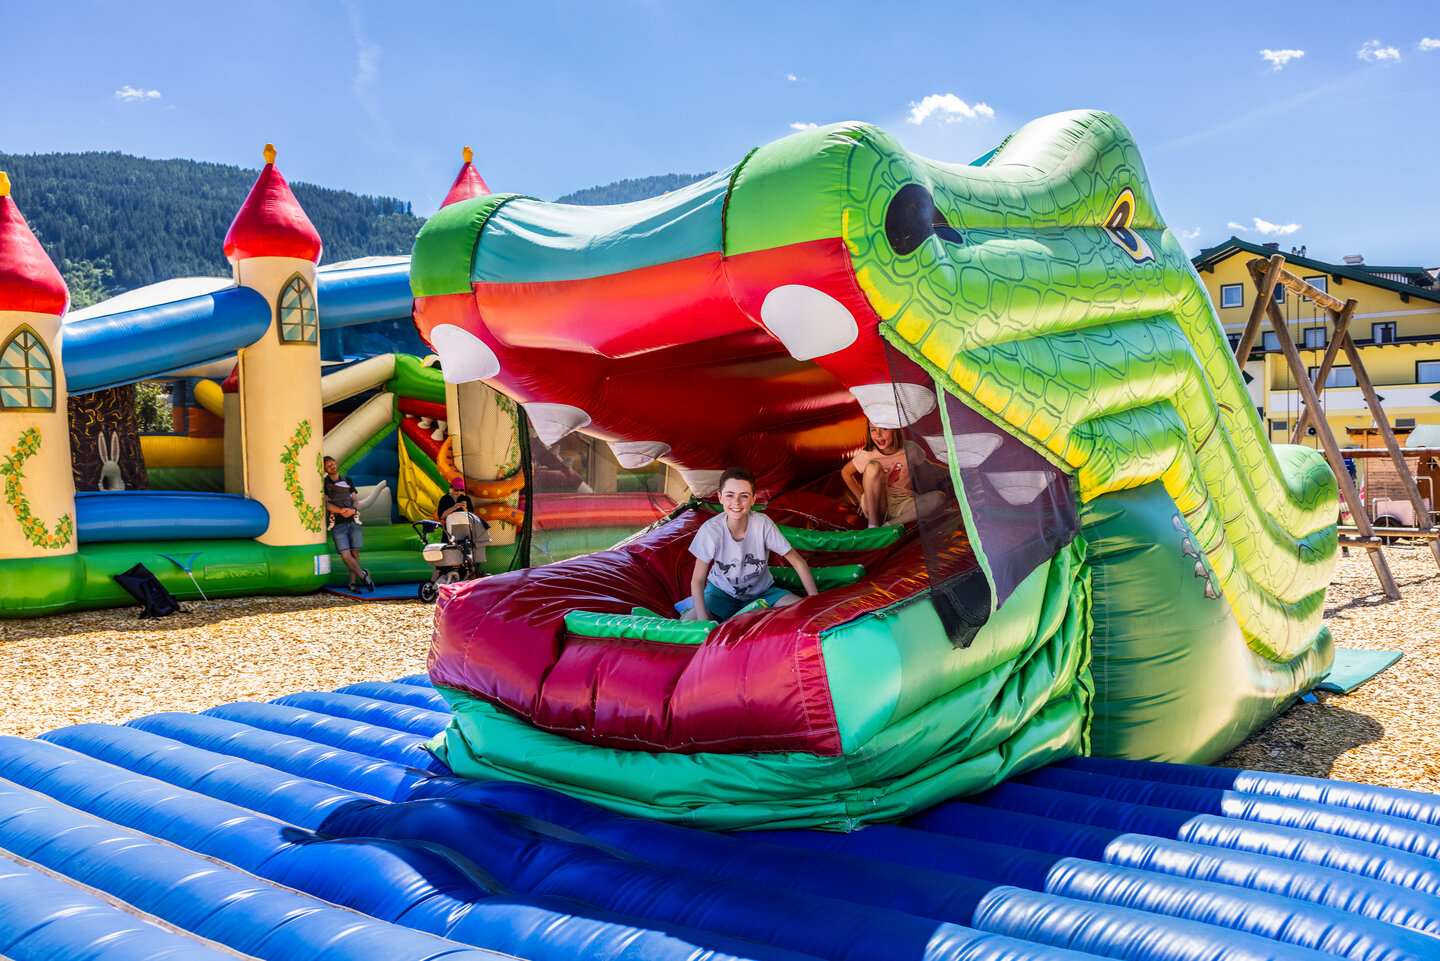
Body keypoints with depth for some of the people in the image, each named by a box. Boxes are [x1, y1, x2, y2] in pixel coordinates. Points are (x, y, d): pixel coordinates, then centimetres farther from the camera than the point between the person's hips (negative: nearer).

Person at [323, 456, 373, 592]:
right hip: (337, 524, -3)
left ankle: (352, 583, 5)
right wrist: (341, 511, -23)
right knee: (346, 555, -12)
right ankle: (363, 575, 6)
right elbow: (326, 504, -7)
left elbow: (354, 500, 10)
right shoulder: (324, 483, 4)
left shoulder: (348, 481, 15)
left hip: (353, 521, 3)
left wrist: (353, 510, -13)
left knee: (355, 553, -1)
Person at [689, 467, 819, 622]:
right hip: (722, 591, -1)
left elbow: (798, 562, -15)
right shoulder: (710, 530, -26)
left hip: (761, 590, 1)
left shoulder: (763, 525, -25)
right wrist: (704, 622, -31)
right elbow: (697, 580, -20)